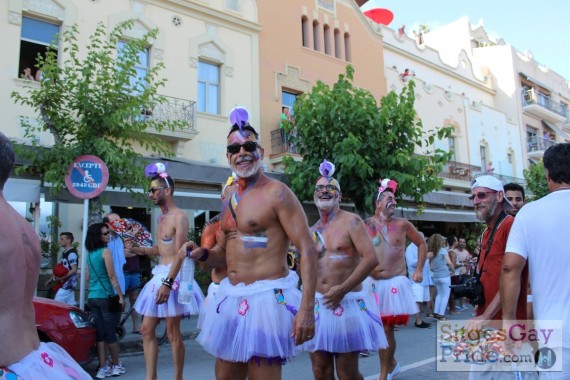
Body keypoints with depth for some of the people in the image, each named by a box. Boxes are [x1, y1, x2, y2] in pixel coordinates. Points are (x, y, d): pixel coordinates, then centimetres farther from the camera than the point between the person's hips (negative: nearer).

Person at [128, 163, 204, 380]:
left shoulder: (179, 216, -13)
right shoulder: (162, 218, 15)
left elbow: (180, 254, -20)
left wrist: (168, 282, -26)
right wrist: (139, 250, 7)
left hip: (173, 275, -9)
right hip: (159, 274, 9)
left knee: (172, 332, 0)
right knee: (147, 329, 10)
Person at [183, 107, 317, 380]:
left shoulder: (276, 192, -11)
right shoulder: (232, 199, 13)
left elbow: (308, 250, -17)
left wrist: (306, 308, -25)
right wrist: (201, 254, 0)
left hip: (265, 298, -8)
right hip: (231, 298, 8)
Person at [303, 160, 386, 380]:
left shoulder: (351, 221, -5)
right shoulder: (313, 230, 12)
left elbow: (371, 259, -16)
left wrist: (342, 289, -18)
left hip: (347, 303, -5)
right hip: (318, 304, 5)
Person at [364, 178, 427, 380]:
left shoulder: (402, 224, 0)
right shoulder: (365, 225, -1)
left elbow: (422, 244, 12)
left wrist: (419, 270, 6)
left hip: (395, 283, -1)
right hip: (372, 284, 1)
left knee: (387, 329, 1)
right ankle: (391, 363, 34)